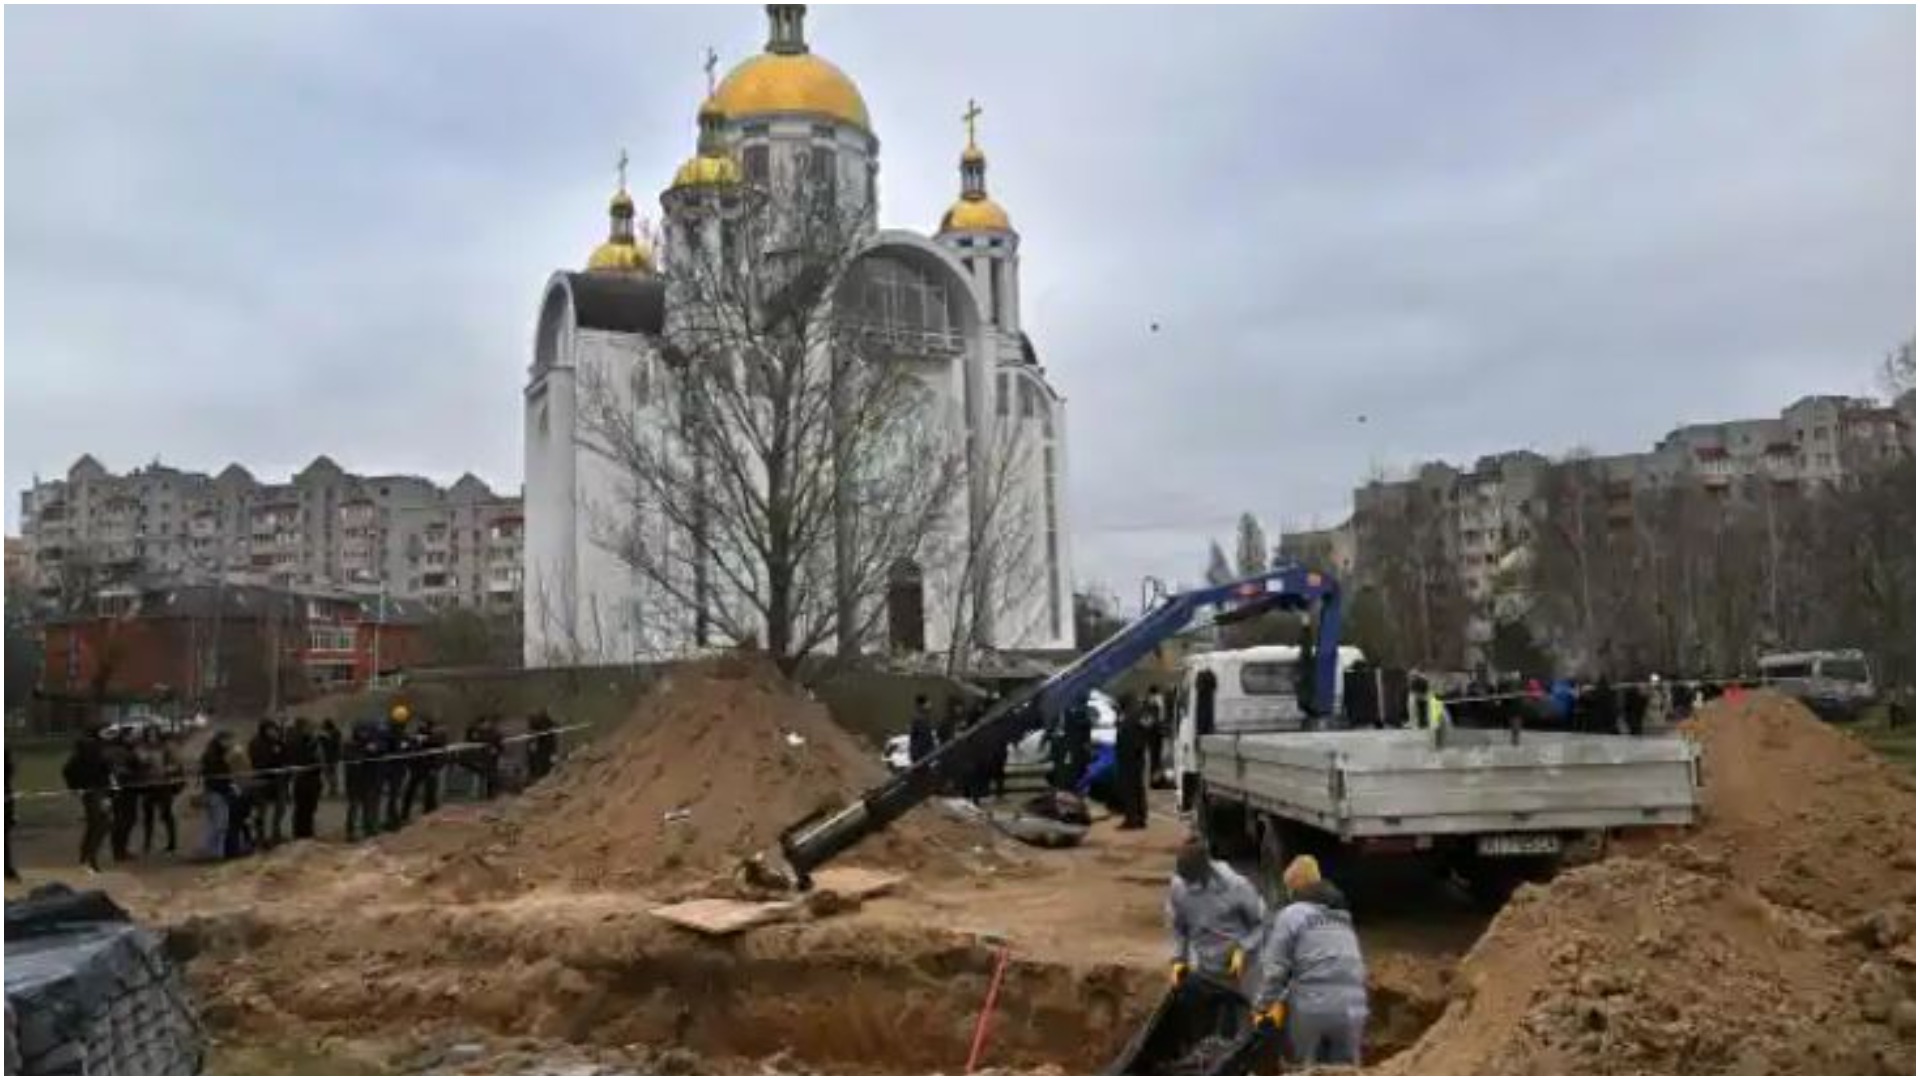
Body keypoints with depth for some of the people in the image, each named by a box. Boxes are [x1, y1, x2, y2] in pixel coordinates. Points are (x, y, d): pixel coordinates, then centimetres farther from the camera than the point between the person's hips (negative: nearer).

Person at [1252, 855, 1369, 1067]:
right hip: (1351, 1008, 5)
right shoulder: (1344, 916, 21)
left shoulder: (1292, 914, 0)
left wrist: (1260, 1007, 5)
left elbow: (1274, 967, -6)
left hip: (1311, 1008, -5)